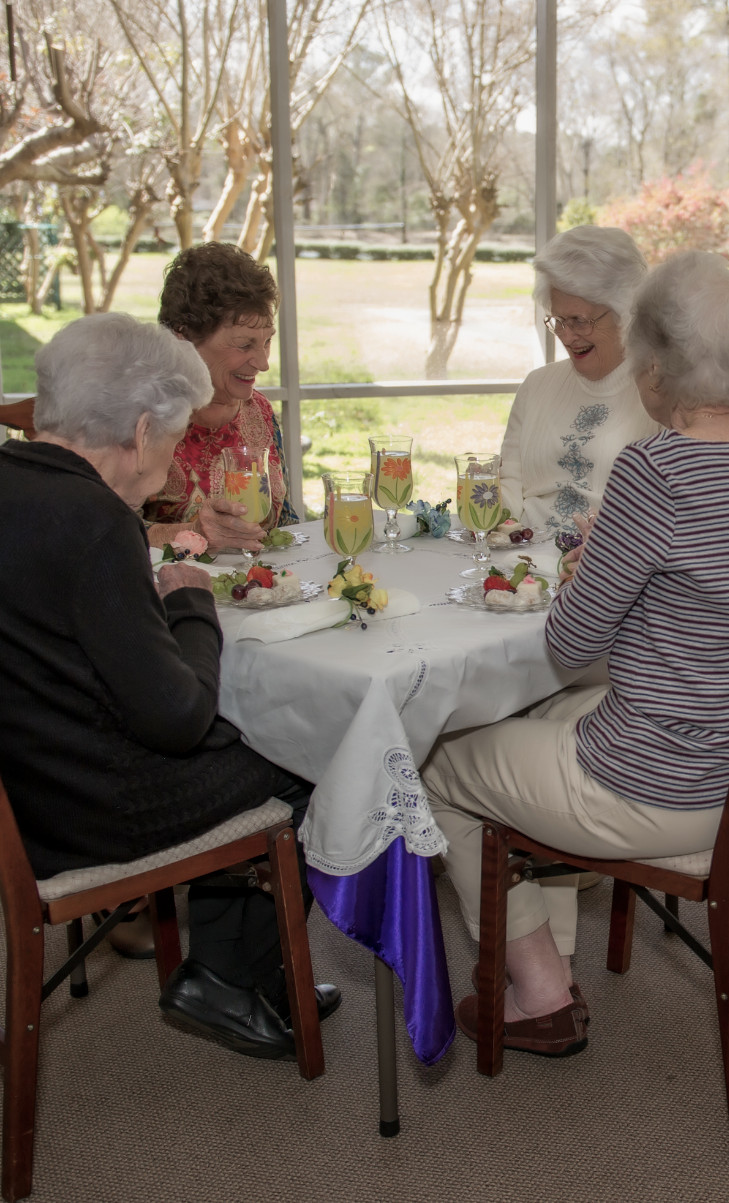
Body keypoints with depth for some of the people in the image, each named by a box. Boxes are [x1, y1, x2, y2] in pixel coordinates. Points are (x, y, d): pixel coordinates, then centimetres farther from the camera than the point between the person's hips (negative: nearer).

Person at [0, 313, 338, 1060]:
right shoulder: (87, 516, -26)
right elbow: (178, 715, -23)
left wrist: (152, 591, 4)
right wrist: (192, 602, -7)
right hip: (88, 810, -9)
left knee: (239, 747, 25)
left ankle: (224, 976, 31)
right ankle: (228, 979, 28)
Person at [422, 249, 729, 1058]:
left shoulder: (656, 469, -25)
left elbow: (572, 643, -16)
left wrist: (584, 567, 2)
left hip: (657, 794, -8)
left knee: (439, 772, 16)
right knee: (543, 719, 31)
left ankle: (541, 995, 28)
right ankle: (554, 966, 34)